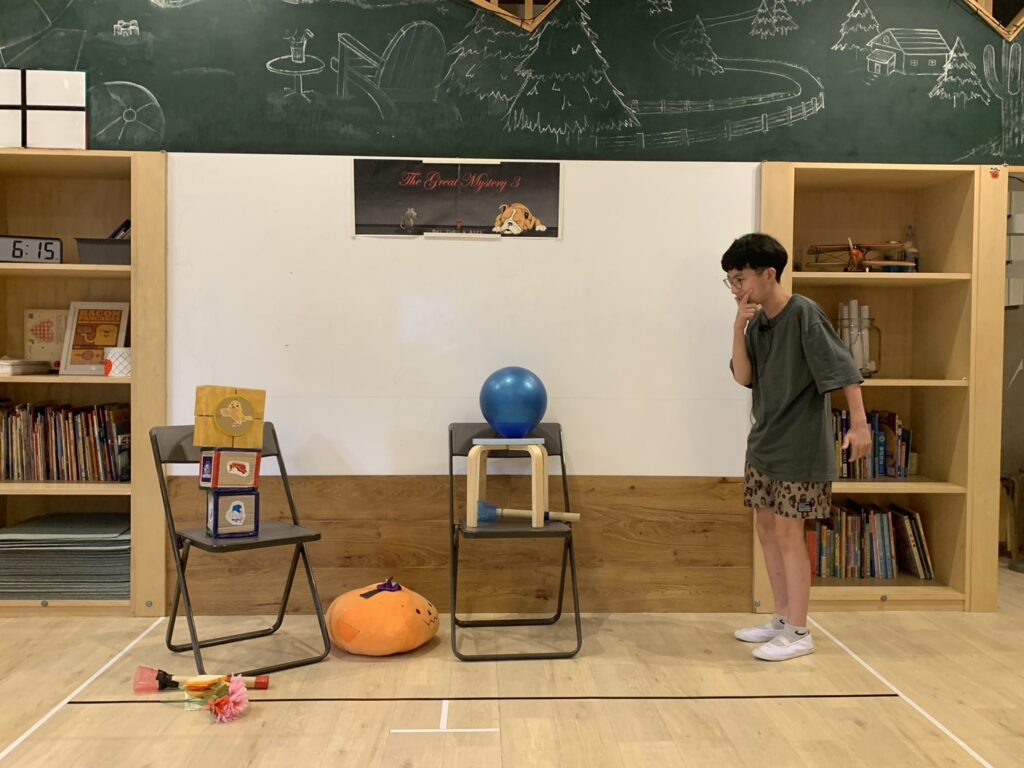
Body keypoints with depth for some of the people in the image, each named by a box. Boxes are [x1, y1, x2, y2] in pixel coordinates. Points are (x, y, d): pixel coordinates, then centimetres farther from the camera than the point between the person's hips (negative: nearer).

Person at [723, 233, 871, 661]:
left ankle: (798, 633, 8)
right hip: (763, 446, 8)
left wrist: (858, 425, -23)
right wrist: (739, 327, -11)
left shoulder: (804, 314, -15)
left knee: (788, 533, -4)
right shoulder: (756, 322, 7)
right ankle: (782, 620, 25)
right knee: (766, 529, 12)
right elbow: (743, 377, -1)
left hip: (799, 448, -8)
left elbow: (845, 370, -17)